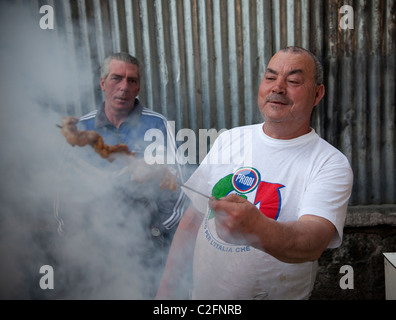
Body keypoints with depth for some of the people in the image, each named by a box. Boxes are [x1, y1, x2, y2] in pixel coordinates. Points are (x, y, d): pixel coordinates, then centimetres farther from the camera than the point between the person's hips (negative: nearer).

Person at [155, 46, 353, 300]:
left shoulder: (331, 164, -13)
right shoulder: (228, 140, -1)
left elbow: (313, 242, -28)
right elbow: (194, 218, 2)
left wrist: (256, 229, -47)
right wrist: (167, 286, 2)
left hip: (278, 295, -3)